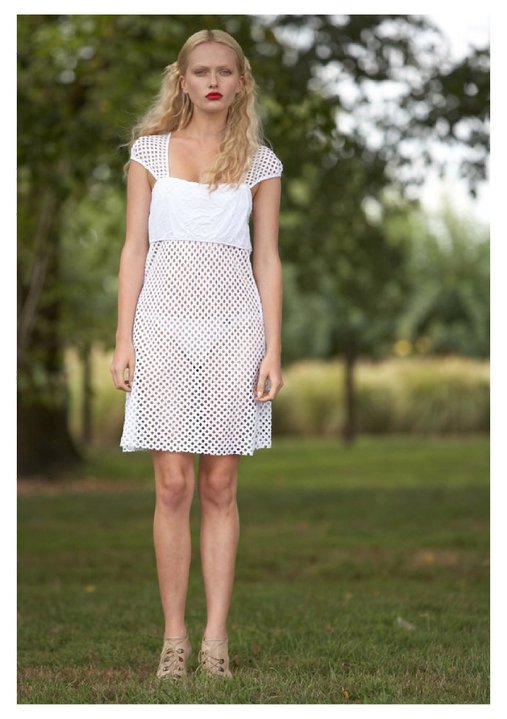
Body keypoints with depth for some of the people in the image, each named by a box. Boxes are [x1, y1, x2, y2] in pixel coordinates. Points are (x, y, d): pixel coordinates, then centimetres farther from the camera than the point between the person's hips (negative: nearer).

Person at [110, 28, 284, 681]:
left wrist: (273, 349, 1)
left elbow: (267, 258, 8)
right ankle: (174, 635, 2)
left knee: (220, 487, 1)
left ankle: (216, 638, 5)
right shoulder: (150, 150, 9)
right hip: (166, 316, 0)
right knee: (173, 485, -5)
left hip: (234, 321, 1)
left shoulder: (260, 162, 10)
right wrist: (124, 340, -1)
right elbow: (134, 247, 7)